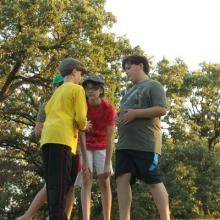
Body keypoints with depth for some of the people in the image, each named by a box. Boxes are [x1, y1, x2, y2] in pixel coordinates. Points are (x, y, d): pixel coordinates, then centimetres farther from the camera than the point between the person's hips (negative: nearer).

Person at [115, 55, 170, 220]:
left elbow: (161, 109, -13)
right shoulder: (131, 90, 26)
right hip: (125, 144, 8)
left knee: (153, 182, -7)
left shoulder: (153, 85, 1)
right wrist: (118, 118, 11)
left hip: (146, 144, -8)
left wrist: (135, 113, -16)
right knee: (122, 179, -2)